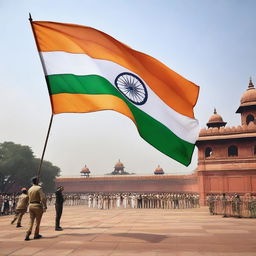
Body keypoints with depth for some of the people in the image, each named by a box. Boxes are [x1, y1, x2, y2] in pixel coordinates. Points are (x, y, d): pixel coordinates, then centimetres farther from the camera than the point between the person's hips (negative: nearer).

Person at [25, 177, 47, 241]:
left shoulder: (29, 189, 8)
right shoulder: (39, 188, -12)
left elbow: (30, 199, 16)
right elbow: (43, 198, -19)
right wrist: (45, 207, -14)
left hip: (31, 206, 6)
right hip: (37, 206, -5)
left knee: (31, 221, 10)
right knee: (38, 221, 9)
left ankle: (27, 235, -5)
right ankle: (36, 235, 19)